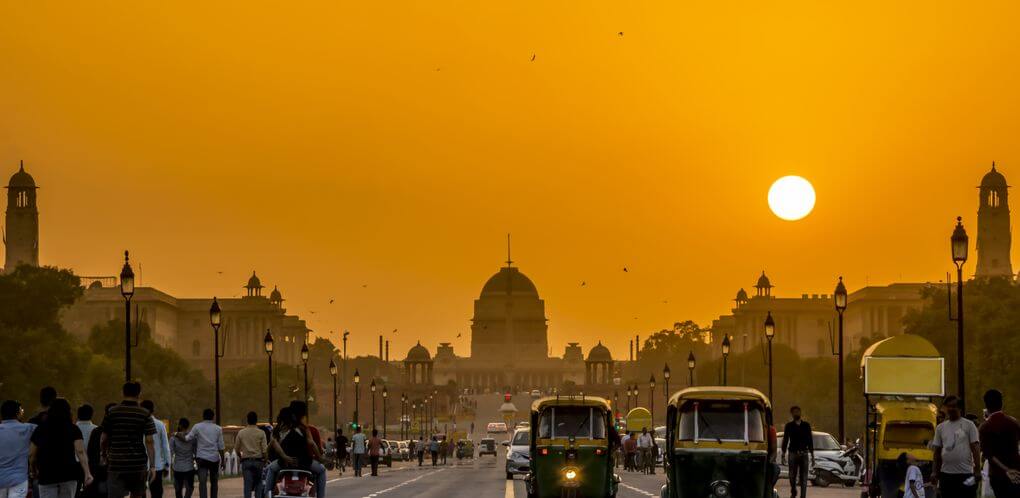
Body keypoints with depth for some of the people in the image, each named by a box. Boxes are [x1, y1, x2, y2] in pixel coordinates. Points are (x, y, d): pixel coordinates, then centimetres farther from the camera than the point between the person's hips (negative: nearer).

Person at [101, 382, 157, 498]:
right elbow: (149, 441, -5)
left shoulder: (112, 412, 1)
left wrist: (103, 454, 24)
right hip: (138, 464, 1)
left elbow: (104, 440, 5)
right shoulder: (145, 414, -1)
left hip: (116, 464, -1)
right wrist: (152, 466, -3)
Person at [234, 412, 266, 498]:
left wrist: (240, 456, 25)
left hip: (246, 461, 1)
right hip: (258, 460, -1)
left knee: (247, 484, -2)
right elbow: (264, 450, -7)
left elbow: (236, 448, 7)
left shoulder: (241, 433, 1)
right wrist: (265, 460, 8)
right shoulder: (261, 433, -4)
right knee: (258, 483, 10)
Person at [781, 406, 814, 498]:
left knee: (804, 478, -3)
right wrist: (783, 455, -2)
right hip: (793, 453, -1)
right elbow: (785, 440, 5)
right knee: (792, 476, 4)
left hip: (804, 454, 1)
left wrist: (812, 456, 7)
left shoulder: (806, 425, 8)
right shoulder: (789, 426, 5)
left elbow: (810, 441, 10)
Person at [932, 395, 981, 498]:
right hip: (946, 474, 4)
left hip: (966, 474, -4)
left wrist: (977, 470, -12)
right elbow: (937, 451, 14)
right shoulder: (940, 428, 11)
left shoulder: (968, 425, 0)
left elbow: (975, 448, -4)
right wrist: (936, 472, 9)